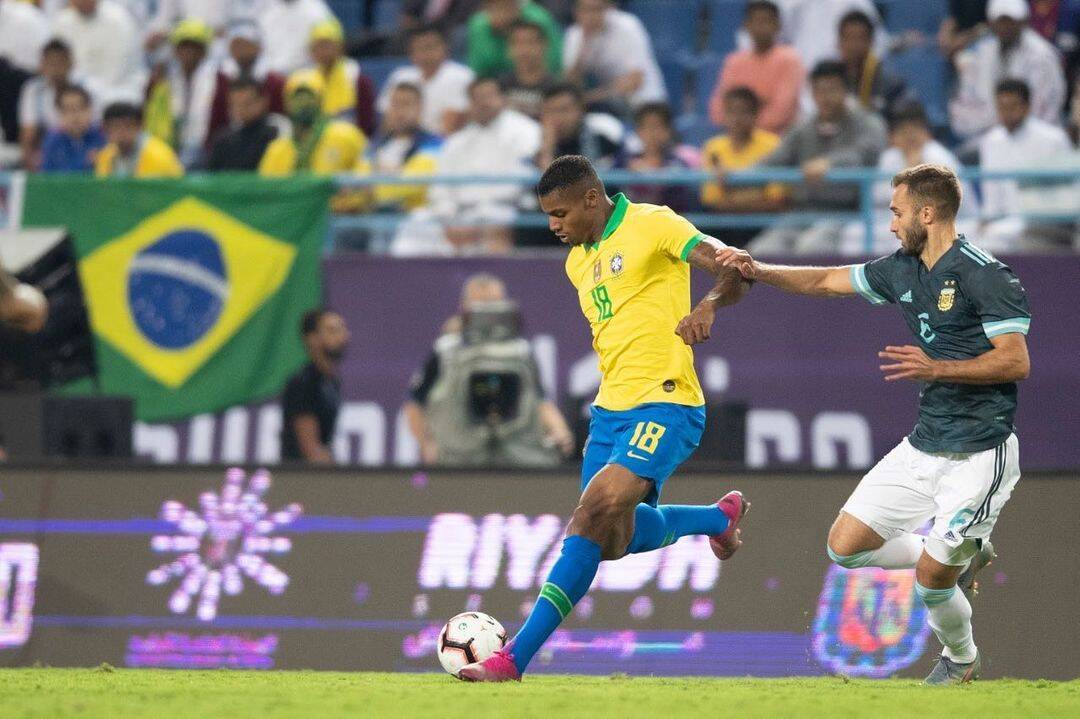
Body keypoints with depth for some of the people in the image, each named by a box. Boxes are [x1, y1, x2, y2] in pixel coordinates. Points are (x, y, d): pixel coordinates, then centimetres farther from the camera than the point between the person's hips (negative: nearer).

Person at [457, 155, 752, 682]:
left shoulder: (652, 225, -8)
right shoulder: (577, 262, 17)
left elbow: (735, 271, -16)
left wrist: (707, 306, -35)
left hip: (663, 404, -9)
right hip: (610, 408, 9)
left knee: (598, 511, -23)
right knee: (613, 540, 10)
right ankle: (718, 517, 37)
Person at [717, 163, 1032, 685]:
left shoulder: (984, 276, -16)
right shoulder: (902, 270, 8)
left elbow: (1016, 362, -21)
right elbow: (826, 281, 19)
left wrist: (936, 369, -27)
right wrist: (758, 270, 8)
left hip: (978, 455, -8)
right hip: (923, 446, 8)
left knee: (930, 578, -10)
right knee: (845, 545, 4)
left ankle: (960, 658, 22)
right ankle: (965, 556, 22)